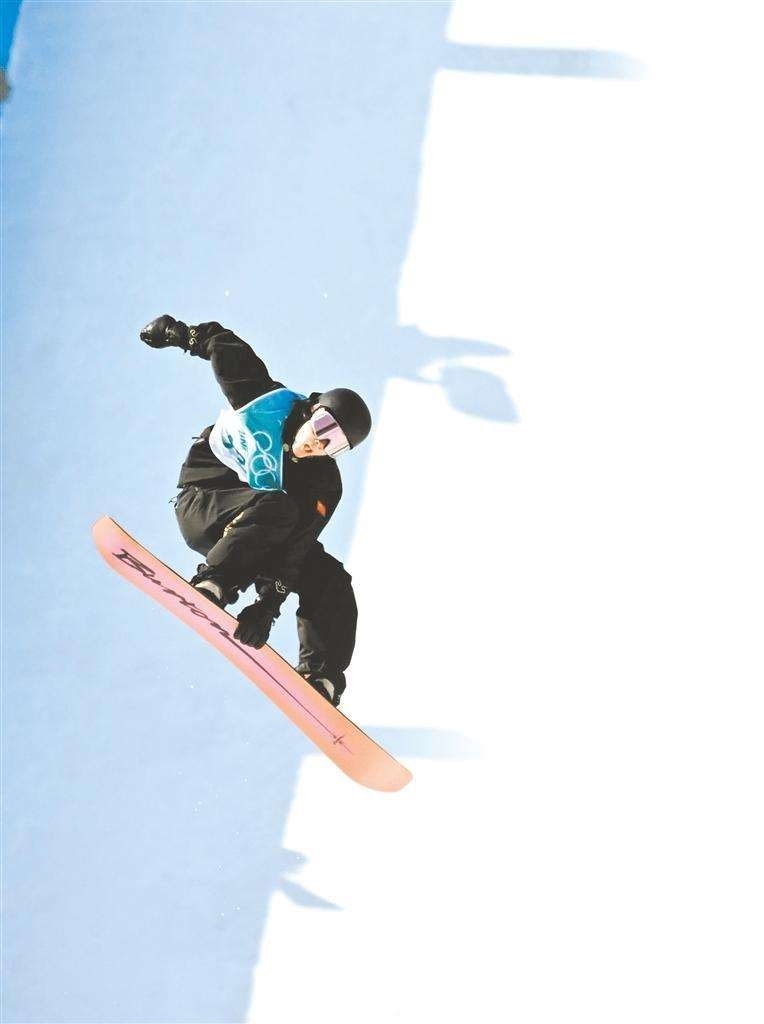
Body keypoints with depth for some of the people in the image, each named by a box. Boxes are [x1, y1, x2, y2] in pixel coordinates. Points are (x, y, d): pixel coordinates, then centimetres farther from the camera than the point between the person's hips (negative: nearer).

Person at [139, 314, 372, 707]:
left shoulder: (324, 486, -15)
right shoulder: (269, 401, -19)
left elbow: (294, 549, -23)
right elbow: (224, 347, -5)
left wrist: (267, 606, -34)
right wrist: (178, 333, 8)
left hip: (255, 536, 4)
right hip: (201, 505, -3)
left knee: (332, 583, -15)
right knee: (276, 508, -36)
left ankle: (320, 676, -12)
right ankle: (211, 585, -39)